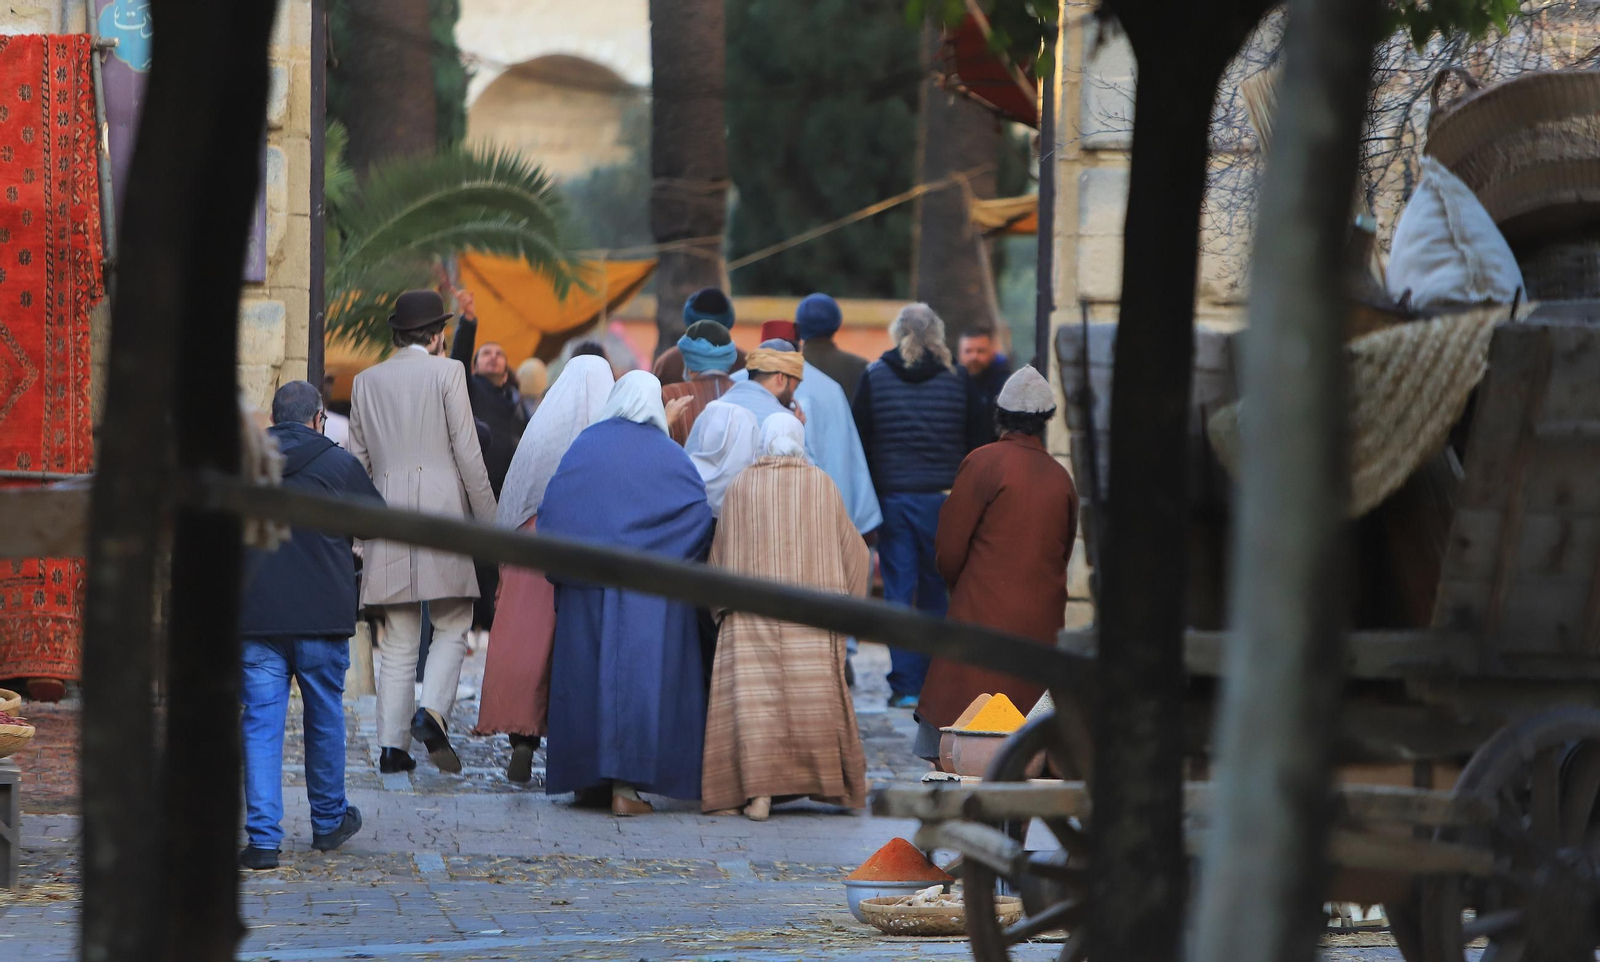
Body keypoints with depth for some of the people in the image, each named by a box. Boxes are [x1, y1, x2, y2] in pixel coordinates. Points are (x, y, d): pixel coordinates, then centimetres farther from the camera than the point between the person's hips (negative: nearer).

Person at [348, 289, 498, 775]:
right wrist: (489, 519, 1)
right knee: (452, 629, 3)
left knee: (398, 639, 7)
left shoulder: (366, 381, 11)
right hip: (441, 510, -4)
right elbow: (467, 452, -5)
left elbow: (357, 459, 14)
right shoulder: (447, 372, -2)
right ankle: (432, 713, -19)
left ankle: (393, 745, 2)